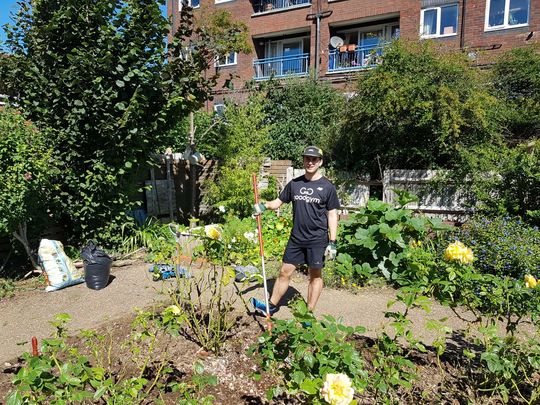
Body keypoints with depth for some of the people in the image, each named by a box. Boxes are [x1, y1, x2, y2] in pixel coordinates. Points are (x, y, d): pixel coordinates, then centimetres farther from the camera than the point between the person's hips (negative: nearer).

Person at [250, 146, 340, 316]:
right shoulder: (294, 184, 6)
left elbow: (332, 215, -2)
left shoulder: (327, 187, -3)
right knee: (285, 272, 9)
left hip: (318, 240, -3)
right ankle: (272, 306, 23)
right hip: (296, 238, 3)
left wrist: (332, 242, -7)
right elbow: (278, 202, 10)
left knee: (315, 275, 7)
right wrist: (264, 206, -11)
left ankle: (309, 313, 21)